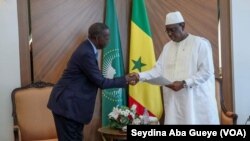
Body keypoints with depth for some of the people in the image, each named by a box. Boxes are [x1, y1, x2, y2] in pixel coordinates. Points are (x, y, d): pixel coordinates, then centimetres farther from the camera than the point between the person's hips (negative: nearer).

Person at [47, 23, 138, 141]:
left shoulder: (87, 48, 8)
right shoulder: (86, 53, -23)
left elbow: (96, 79, 12)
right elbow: (100, 82, -19)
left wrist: (123, 80, 8)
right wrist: (124, 80, -9)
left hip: (71, 102, 10)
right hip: (67, 104, -10)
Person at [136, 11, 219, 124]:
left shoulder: (200, 43, -5)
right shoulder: (167, 47, 14)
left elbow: (206, 72, -11)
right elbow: (158, 70, 8)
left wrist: (184, 83, -19)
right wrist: (140, 76, -7)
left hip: (197, 100, -5)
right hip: (174, 101, 5)